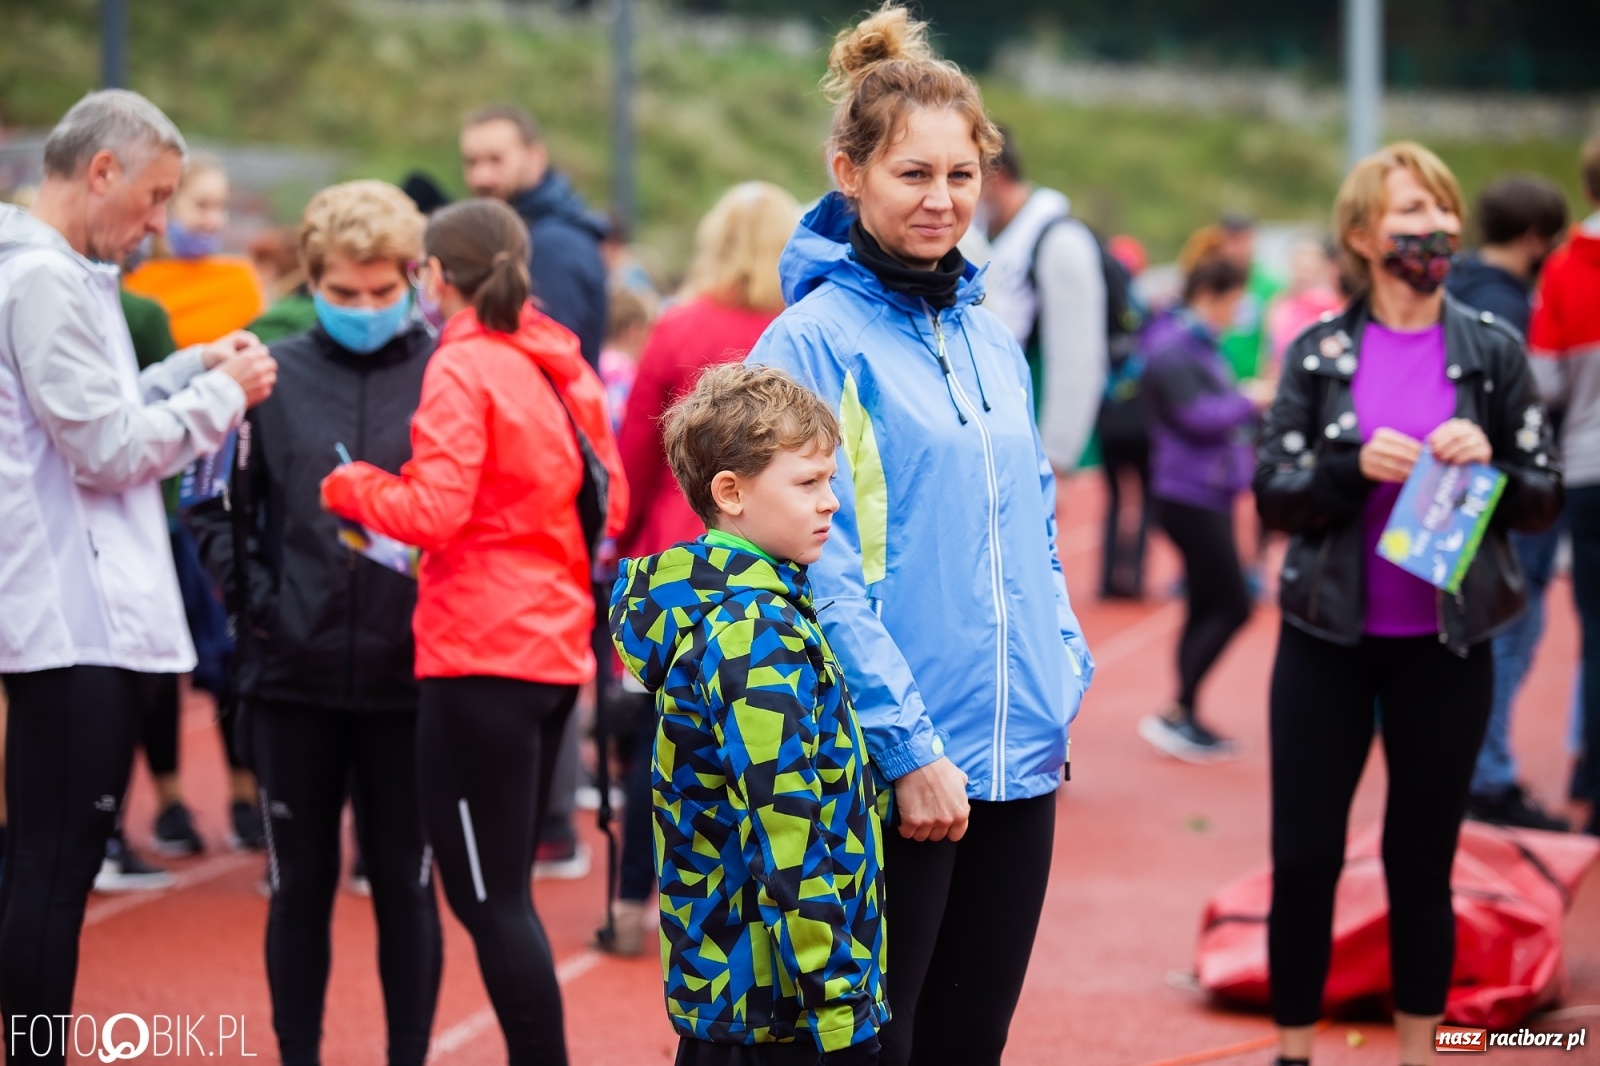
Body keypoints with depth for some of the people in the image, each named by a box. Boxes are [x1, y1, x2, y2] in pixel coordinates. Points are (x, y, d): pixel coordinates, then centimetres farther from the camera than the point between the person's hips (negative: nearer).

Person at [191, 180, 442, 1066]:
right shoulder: (273, 375, 2)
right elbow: (210, 499, 8)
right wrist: (254, 595, -3)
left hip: (409, 677, -1)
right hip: (294, 674, 2)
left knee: (404, 882, 8)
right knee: (301, 882, 11)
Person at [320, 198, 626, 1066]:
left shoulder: (462, 368, -11)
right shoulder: (563, 367, 10)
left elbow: (435, 511, -18)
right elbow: (610, 502, 13)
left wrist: (353, 488, -2)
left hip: (481, 657, -8)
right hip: (557, 646, 8)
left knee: (487, 893, -3)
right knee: (503, 888, 16)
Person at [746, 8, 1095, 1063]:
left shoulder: (992, 340, 13)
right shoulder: (816, 340, -9)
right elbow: (821, 565, -14)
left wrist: (1065, 681, 11)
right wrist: (907, 743, -17)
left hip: (1020, 756, 7)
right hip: (893, 770, -7)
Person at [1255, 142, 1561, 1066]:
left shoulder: (1495, 351, 1)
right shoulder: (1319, 353, 0)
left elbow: (1545, 497, 4)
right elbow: (1274, 496, -1)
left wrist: (1487, 463, -16)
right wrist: (1355, 467, -18)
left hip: (1445, 647, 0)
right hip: (1329, 641, 0)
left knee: (1423, 864, 8)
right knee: (1304, 859, 2)